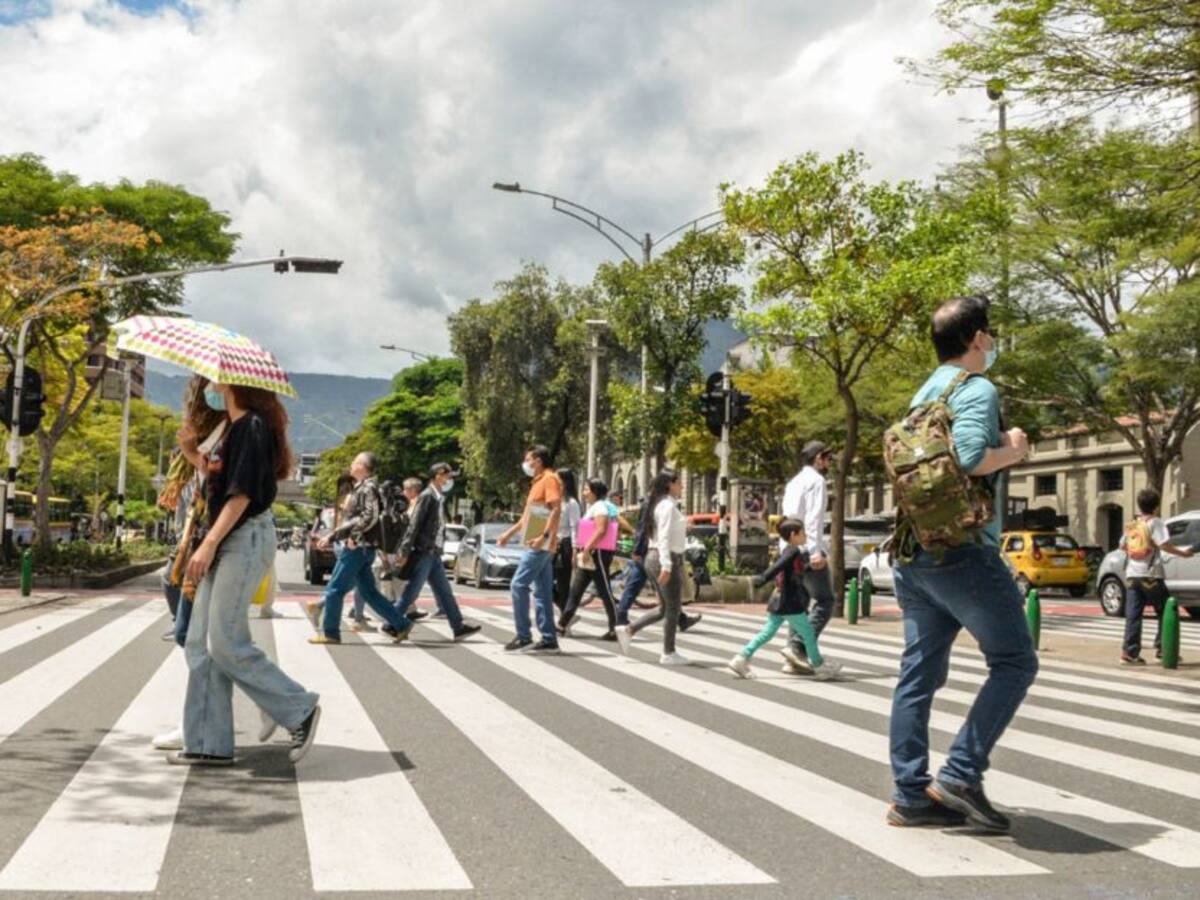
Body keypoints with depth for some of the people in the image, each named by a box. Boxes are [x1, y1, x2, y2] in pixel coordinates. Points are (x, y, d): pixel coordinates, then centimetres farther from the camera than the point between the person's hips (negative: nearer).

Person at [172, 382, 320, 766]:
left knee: (226, 643, -11)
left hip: (246, 538, -10)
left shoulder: (253, 427, -12)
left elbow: (242, 493, -19)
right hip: (226, 542, 10)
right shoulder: (233, 428, 17)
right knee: (200, 644, 7)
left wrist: (209, 544, -22)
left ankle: (300, 709, 1)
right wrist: (191, 452, 10)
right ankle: (209, 744, 11)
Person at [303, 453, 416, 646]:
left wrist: (353, 535, -18)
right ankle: (400, 624, 10)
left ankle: (329, 632, 6)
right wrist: (332, 536, 18)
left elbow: (370, 516, -23)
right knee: (368, 592, 10)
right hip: (357, 547, 9)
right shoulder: (360, 488, 18)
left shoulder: (368, 488, -11)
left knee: (335, 588, -2)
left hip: (358, 548, -9)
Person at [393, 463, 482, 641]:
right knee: (411, 592, -4)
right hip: (423, 553, -9)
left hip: (433, 554, 9)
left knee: (444, 592, 8)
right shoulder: (427, 496, -11)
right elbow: (414, 525, -16)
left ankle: (458, 626, 10)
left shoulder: (439, 498, 16)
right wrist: (405, 552, -19)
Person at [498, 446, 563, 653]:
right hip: (536, 545, 10)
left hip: (541, 545, -10)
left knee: (519, 585, -10)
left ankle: (523, 636, -7)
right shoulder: (538, 482, 22)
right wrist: (509, 533, 29)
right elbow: (529, 515, 30)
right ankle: (549, 639, 7)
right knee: (543, 591, 7)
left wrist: (545, 536, -28)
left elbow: (556, 510, -20)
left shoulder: (550, 479, -8)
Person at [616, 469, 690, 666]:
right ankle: (669, 653, 7)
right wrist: (666, 565, -26)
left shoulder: (661, 504, 16)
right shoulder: (668, 506, -13)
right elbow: (664, 537, -21)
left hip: (654, 557, 10)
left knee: (665, 608, 15)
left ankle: (628, 630, 12)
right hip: (667, 558, -10)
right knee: (672, 608, 0)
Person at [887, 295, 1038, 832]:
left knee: (919, 674, 8)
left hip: (914, 554, 9)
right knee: (1015, 662, 2)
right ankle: (961, 773, -4)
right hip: (962, 551, -9)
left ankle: (911, 795, 10)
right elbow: (969, 456, -25)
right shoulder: (977, 389, -9)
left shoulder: (924, 395, 17)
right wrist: (1011, 452, -7)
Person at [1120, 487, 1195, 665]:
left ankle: (1130, 652, -4)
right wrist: (1183, 552, -3)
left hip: (1132, 575, 5)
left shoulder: (1131, 525, 13)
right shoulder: (1155, 523, -4)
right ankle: (1162, 647, 7)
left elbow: (1123, 546, 21)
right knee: (1165, 612, 10)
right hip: (1151, 575, -5)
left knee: (1133, 615, 2)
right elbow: (1164, 545, -15)